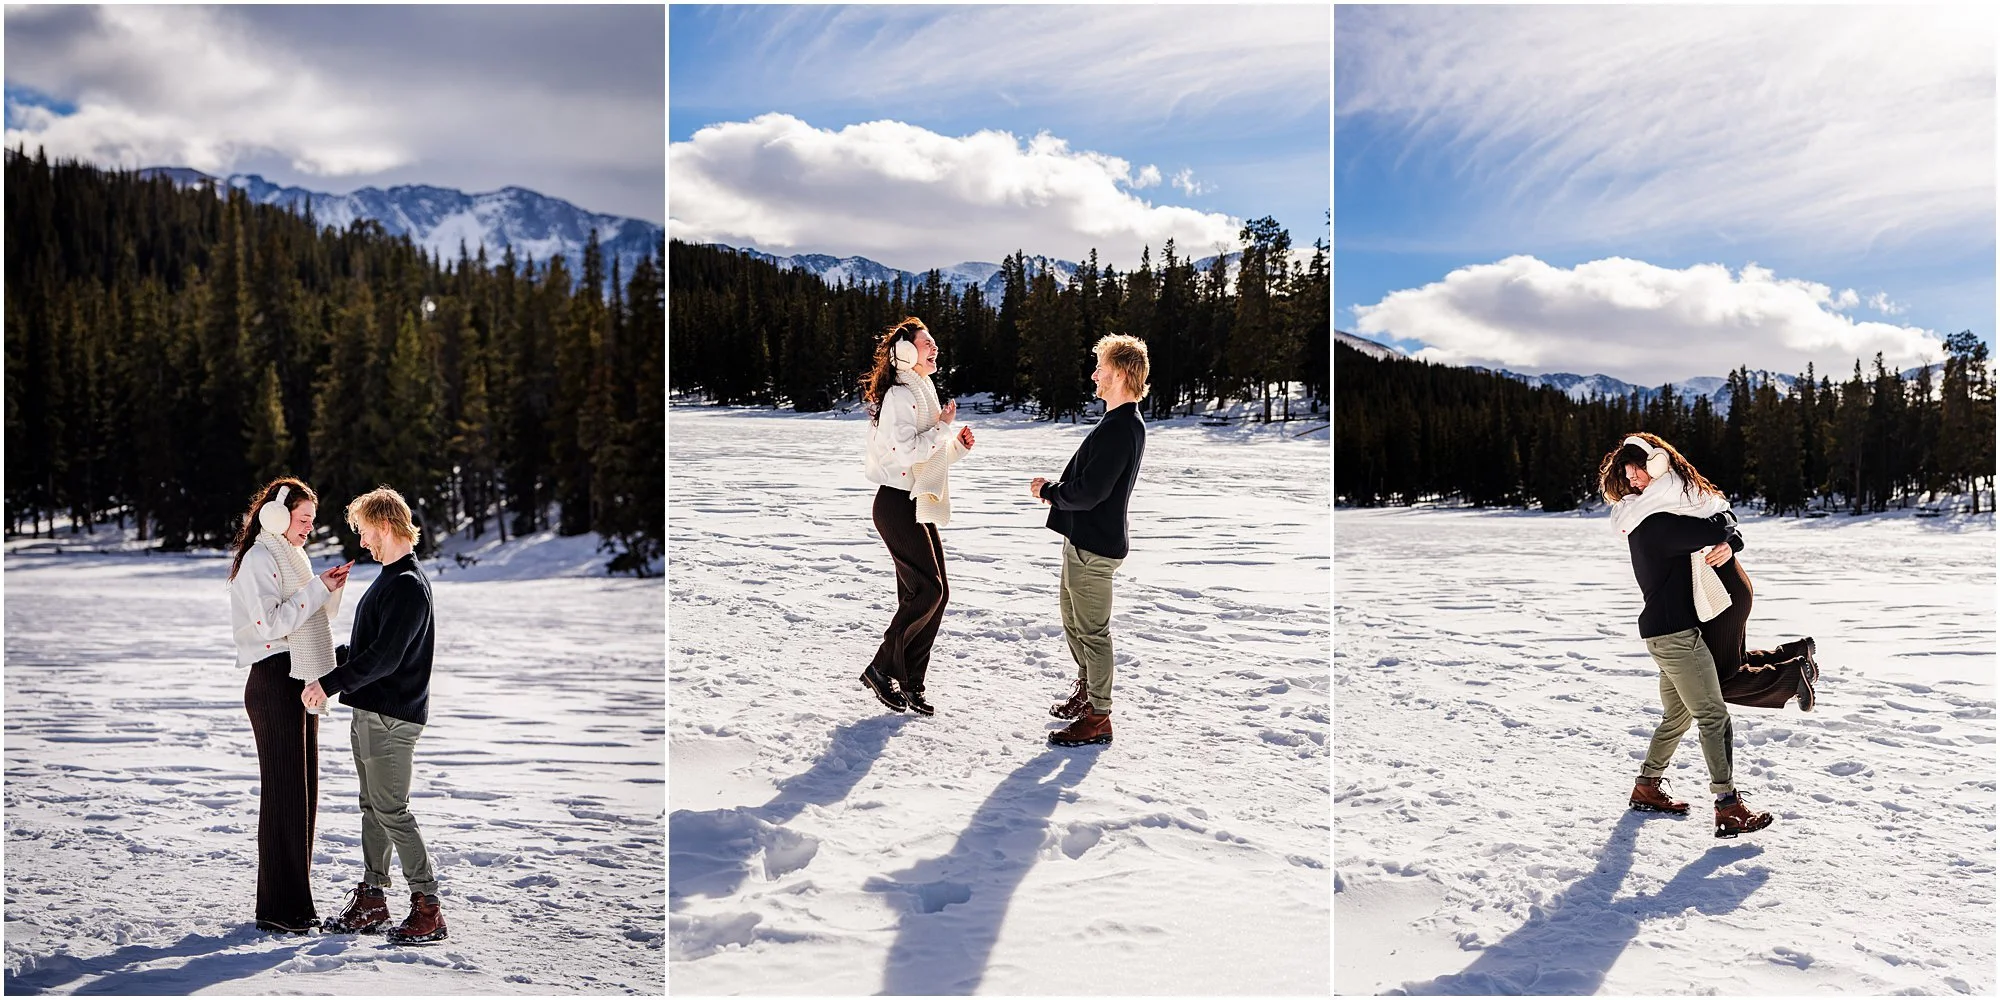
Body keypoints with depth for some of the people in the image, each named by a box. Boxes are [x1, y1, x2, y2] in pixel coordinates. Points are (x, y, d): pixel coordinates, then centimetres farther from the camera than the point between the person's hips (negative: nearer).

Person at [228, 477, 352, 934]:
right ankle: (276, 907, -1)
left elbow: (314, 620, 21)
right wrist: (318, 589, -16)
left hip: (301, 682, 9)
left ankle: (297, 901, 16)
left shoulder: (291, 557, 20)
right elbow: (271, 623, -21)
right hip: (274, 682, -9)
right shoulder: (259, 559, -9)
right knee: (283, 793, -6)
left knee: (304, 792, 9)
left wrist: (331, 589, 5)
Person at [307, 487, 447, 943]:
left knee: (391, 811, -8)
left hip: (392, 717, -10)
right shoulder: (389, 579, 15)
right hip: (370, 713, 10)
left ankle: (428, 908, -4)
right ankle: (371, 900, 23)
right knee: (372, 808, 14)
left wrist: (330, 684, -22)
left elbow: (385, 657, -24)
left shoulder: (408, 586, -17)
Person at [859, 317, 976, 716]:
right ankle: (881, 669, -1)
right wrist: (941, 427, -16)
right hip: (898, 504, -10)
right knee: (927, 590, -12)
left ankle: (910, 684, 12)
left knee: (935, 593, 6)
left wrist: (958, 446, 8)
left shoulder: (924, 393, 18)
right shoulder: (898, 396, -13)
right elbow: (903, 452, -24)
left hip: (920, 506, 10)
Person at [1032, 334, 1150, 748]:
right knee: (1073, 621, 23)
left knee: (1092, 630, -2)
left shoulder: (1119, 430, -22)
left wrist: (1048, 490, -10)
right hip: (1084, 539, 11)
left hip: (1094, 546, -11)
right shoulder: (1125, 423, 12)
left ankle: (1098, 717, 7)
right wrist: (1056, 489, 6)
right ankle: (1086, 691, 38)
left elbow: (1088, 493, -26)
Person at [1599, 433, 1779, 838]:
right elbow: (1716, 528, -27)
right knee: (1714, 715, -9)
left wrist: (1729, 544, -10)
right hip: (1673, 631, -10)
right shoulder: (1654, 524, -19)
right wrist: (1722, 523, -3)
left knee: (1677, 714, 20)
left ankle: (1647, 787, 30)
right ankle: (1728, 807, -9)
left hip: (1673, 627, 10)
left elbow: (1729, 530, 13)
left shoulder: (1665, 514, 13)